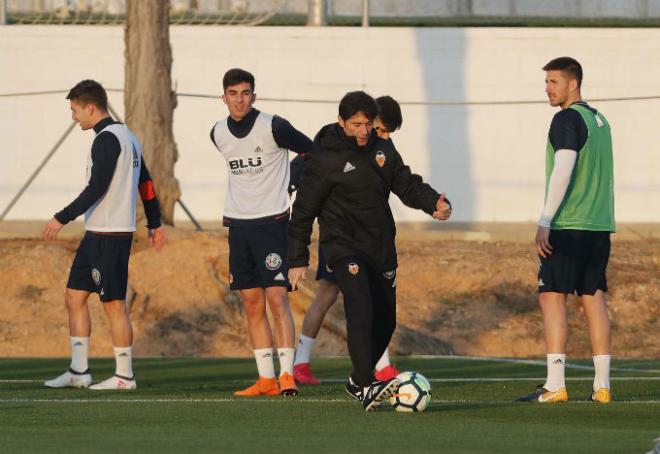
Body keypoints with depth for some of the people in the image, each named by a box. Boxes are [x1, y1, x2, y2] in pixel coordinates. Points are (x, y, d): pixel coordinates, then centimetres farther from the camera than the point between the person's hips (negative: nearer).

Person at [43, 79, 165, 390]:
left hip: (109, 236, -10)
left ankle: (124, 376, 0)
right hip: (96, 235, 10)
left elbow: (97, 188, -21)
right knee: (75, 296, 11)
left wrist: (62, 219, -19)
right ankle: (79, 371, 12)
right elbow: (146, 183, 21)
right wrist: (154, 223, 27)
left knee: (114, 303, -5)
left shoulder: (106, 140, -15)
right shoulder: (127, 136, 16)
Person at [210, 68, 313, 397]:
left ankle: (287, 375, -14)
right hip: (238, 225, 5)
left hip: (272, 222, -5)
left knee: (276, 298, -13)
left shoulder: (273, 127, -11)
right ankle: (266, 379, 8)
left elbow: (311, 152, 1)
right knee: (252, 303, 5)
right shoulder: (219, 134, 6)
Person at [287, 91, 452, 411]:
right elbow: (304, 210, -3)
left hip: (381, 246, 7)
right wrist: (297, 259, -3)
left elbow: (407, 184, 11)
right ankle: (366, 387, -29)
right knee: (361, 310, -24)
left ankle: (358, 381, 28)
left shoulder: (382, 149, 8)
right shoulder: (324, 157, -8)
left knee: (385, 318, 9)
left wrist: (434, 203, -11)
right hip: (344, 246, -6)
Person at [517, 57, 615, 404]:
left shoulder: (567, 120, -10)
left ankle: (555, 385, -12)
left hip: (568, 227, -8)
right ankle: (602, 386, 5)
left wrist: (545, 222, -18)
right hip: (600, 226, 8)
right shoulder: (600, 121, 16)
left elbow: (563, 170, -18)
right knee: (593, 298, 8)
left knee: (551, 297, -6)